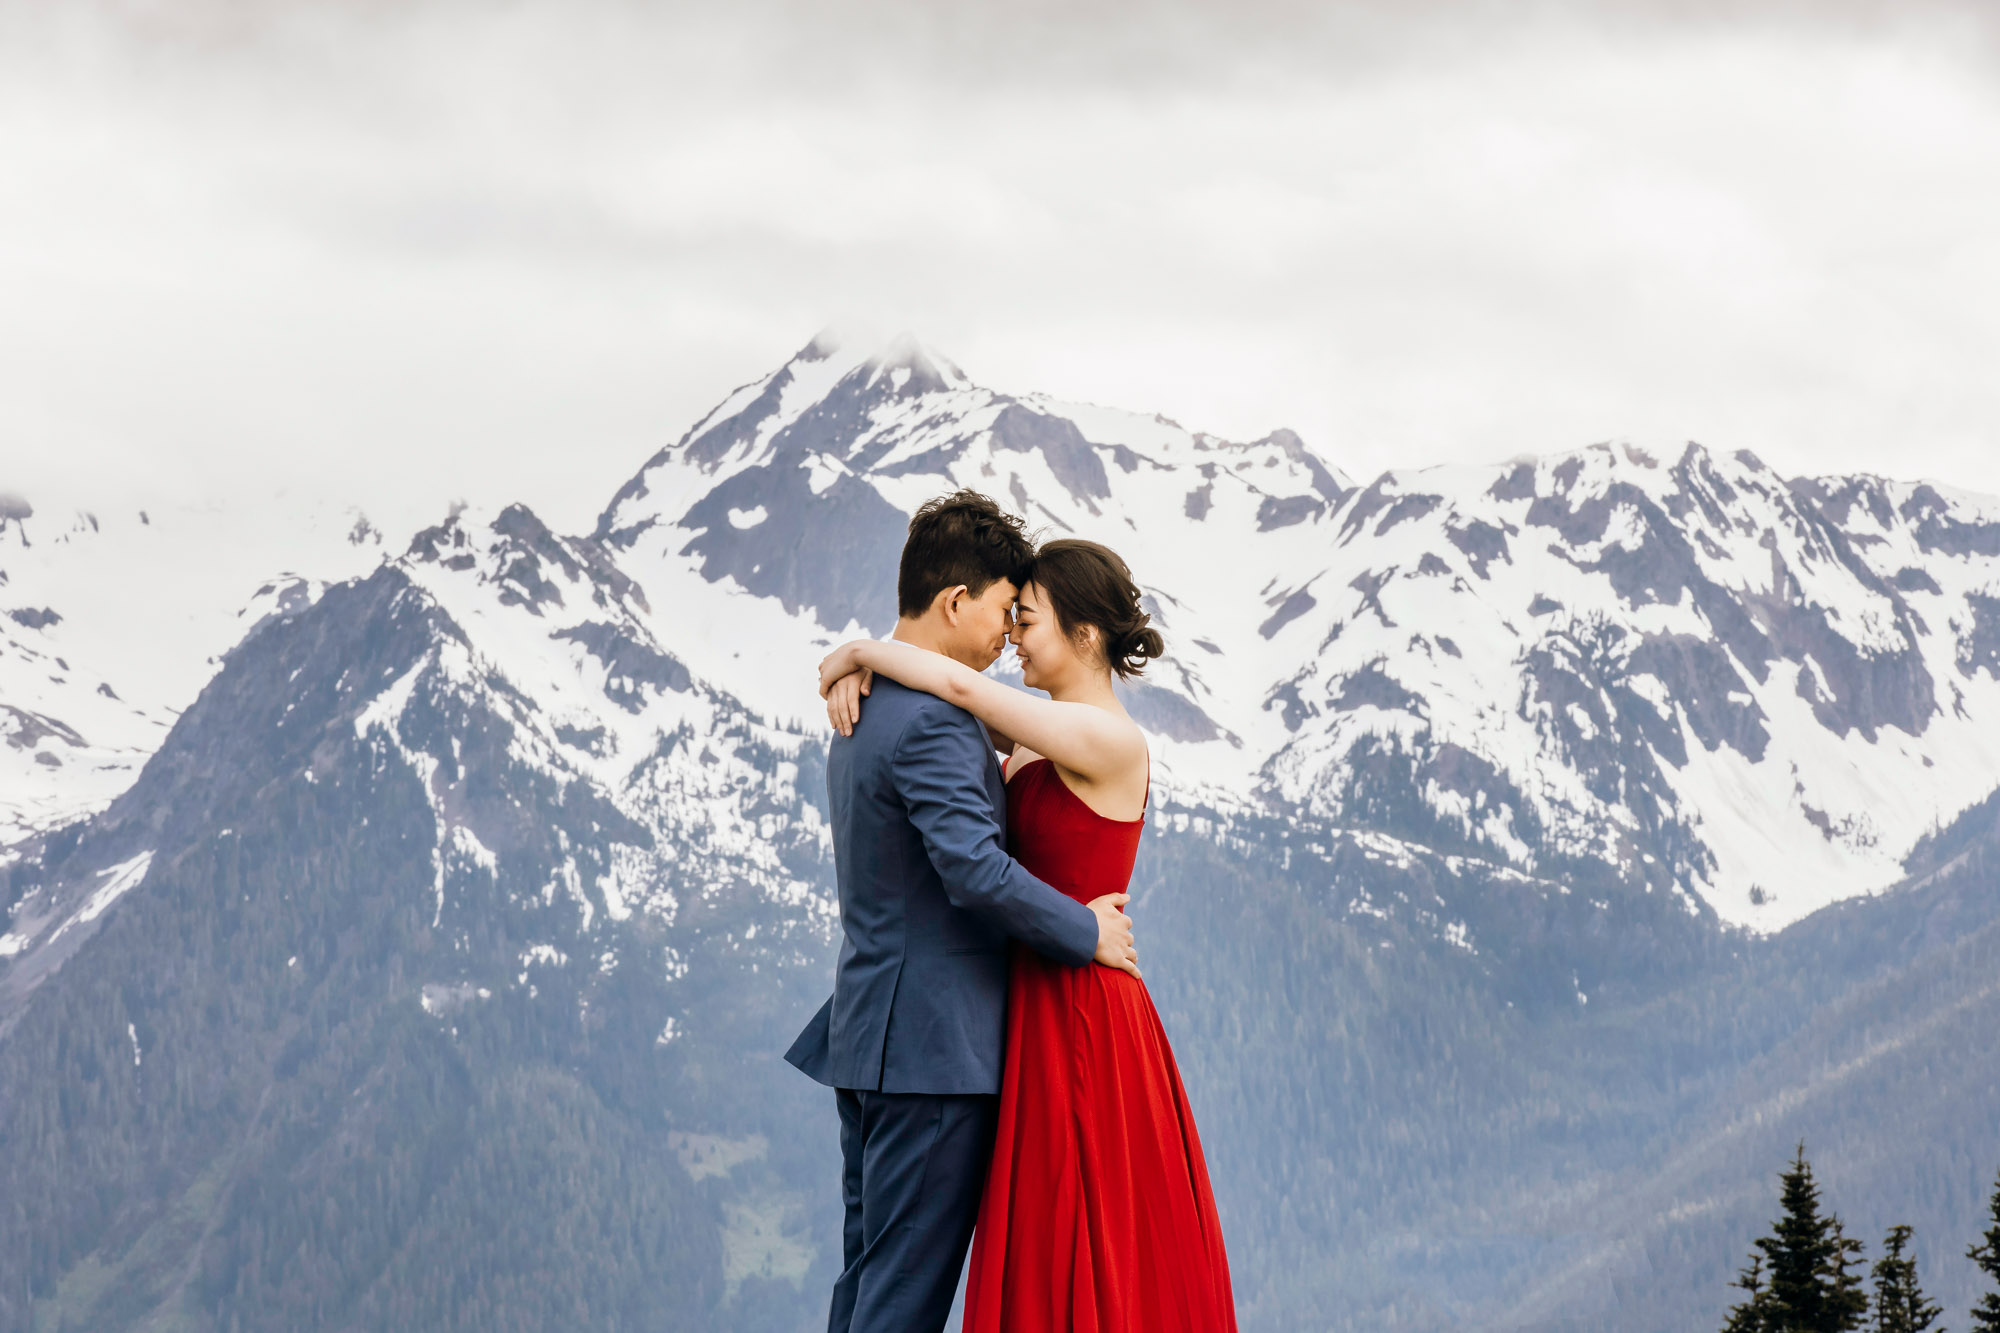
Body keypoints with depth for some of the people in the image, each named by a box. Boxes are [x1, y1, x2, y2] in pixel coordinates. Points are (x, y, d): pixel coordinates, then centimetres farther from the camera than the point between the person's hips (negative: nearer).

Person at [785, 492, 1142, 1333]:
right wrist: (1087, 931, -15)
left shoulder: (865, 710, 15)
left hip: (867, 1036, 10)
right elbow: (976, 872, -26)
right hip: (934, 1043, -10)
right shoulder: (933, 721, -19)